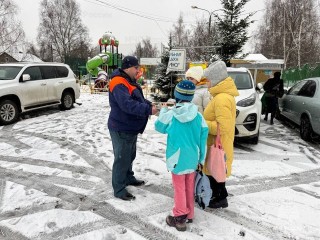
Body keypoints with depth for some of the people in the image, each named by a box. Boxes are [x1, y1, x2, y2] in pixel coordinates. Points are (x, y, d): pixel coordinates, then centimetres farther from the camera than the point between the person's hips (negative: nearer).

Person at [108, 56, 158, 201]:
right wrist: (148, 110, -33)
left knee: (130, 155, 23)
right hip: (121, 130, -10)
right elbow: (128, 105, -34)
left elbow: (139, 100, 19)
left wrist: (150, 105, 1)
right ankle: (119, 189, 11)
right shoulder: (119, 84, -22)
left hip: (130, 128, 10)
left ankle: (128, 177, 42)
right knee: (122, 158, -1)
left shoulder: (129, 82, 13)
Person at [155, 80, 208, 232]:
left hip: (177, 158, -3)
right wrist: (201, 158, 8)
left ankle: (180, 218, 16)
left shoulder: (170, 115, -14)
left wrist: (163, 110, 19)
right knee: (189, 187, 18)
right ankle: (189, 214, 32)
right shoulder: (198, 115, -6)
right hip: (192, 158, 3)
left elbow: (159, 126, 4)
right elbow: (203, 137, -2)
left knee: (179, 188, 9)